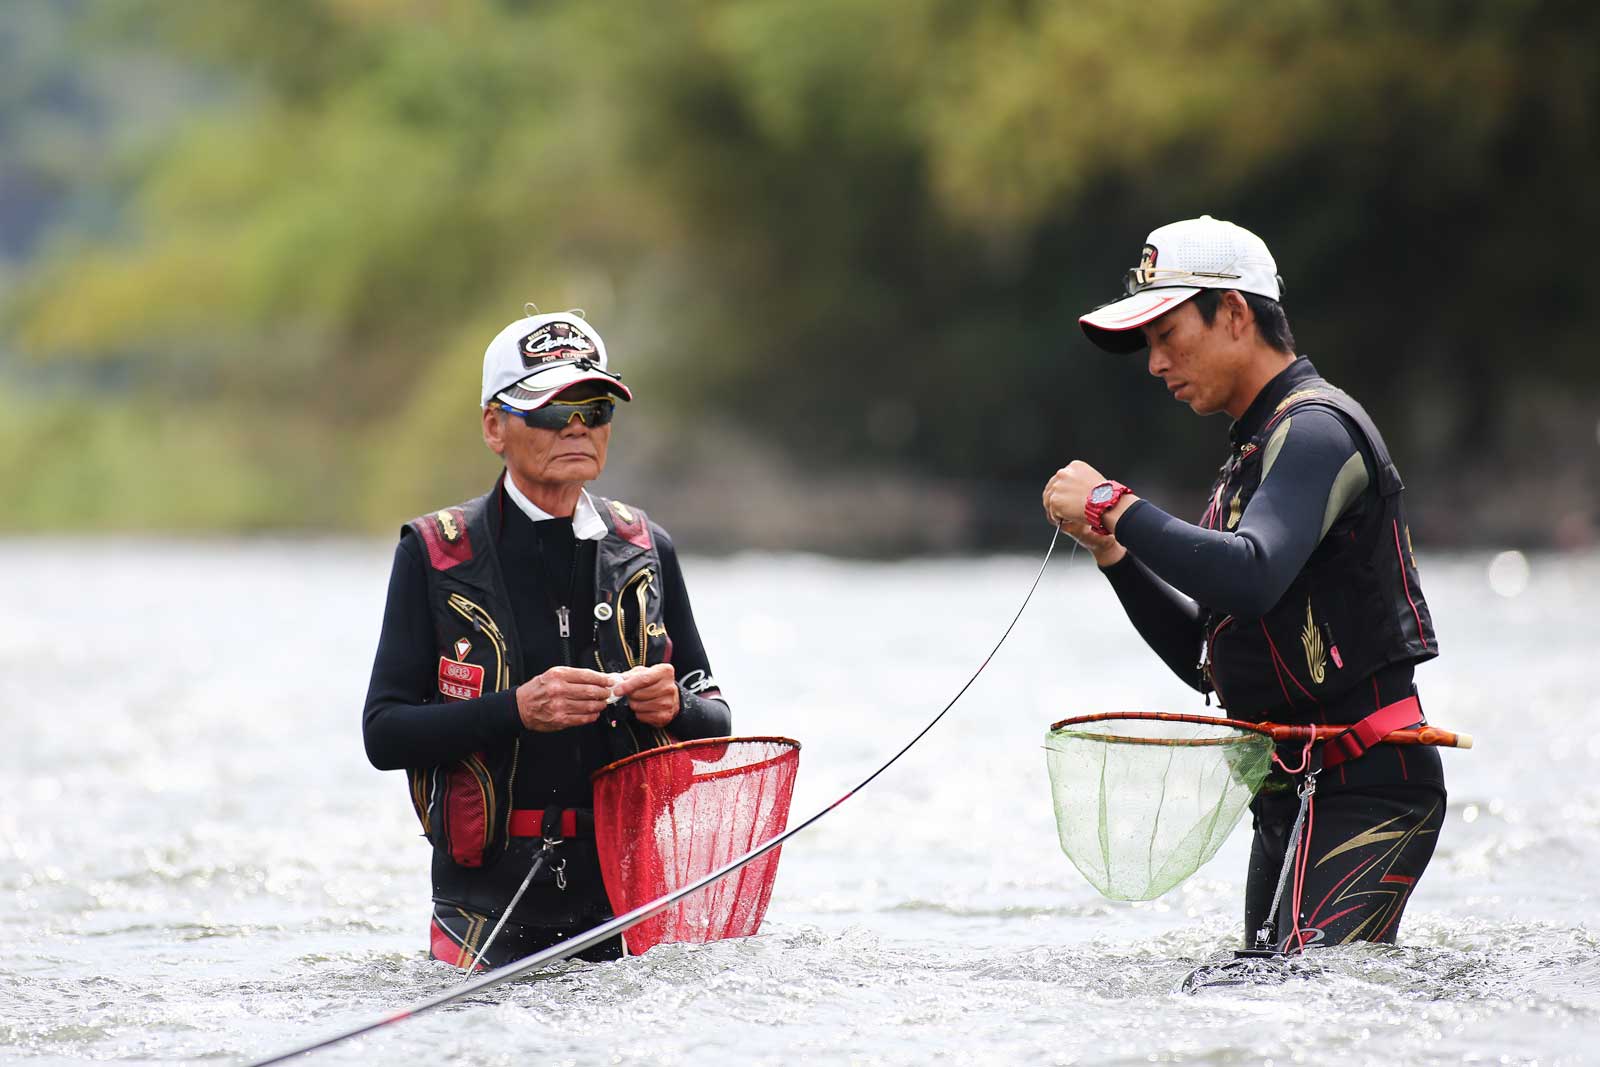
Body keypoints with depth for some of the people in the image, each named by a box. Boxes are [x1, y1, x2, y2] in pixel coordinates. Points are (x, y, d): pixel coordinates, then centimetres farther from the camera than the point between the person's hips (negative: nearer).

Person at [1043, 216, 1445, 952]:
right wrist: (1111, 552, 9)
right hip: (1292, 797, 10)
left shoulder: (1316, 429, -10)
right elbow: (1207, 661, 22)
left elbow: (1252, 578, -29)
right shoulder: (1255, 454, 21)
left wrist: (1115, 506, -20)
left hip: (1366, 789, -10)